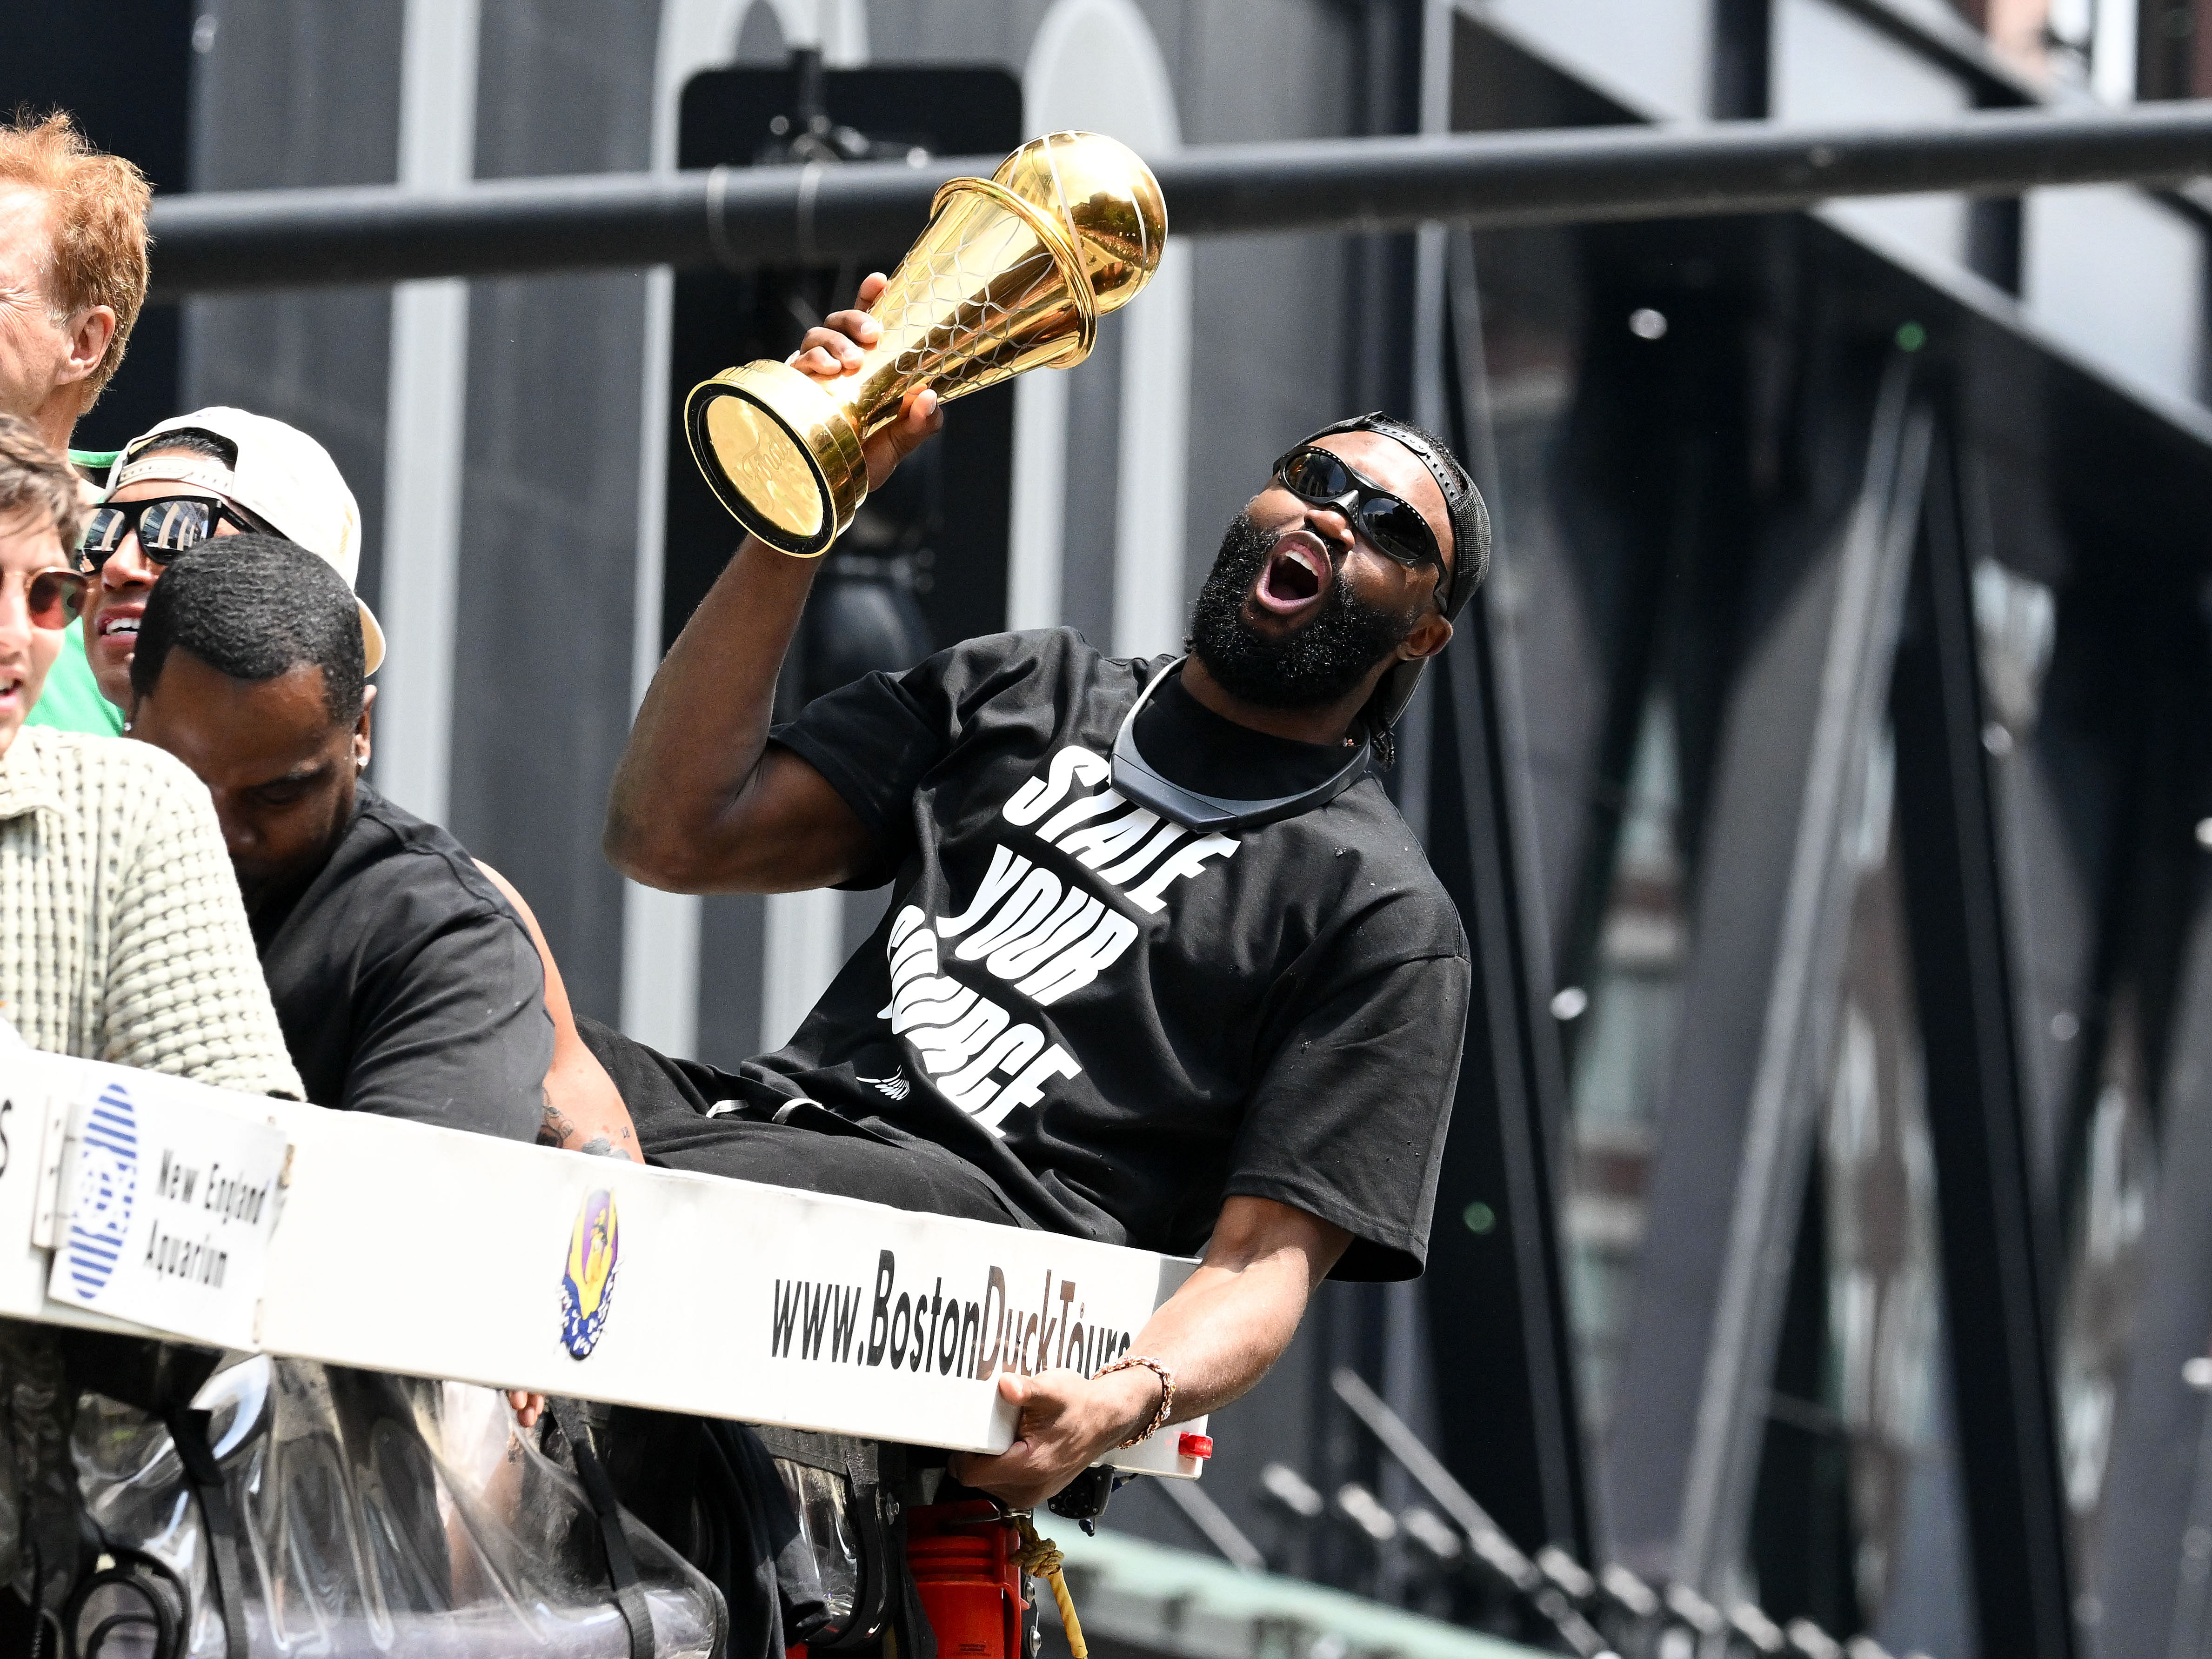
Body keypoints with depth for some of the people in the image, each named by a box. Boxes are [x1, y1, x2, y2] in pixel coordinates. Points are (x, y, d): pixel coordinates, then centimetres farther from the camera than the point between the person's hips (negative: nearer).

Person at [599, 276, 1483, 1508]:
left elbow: (1266, 1259, 1)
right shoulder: (1023, 693, 27)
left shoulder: (1384, 917, 12)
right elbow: (676, 836, 17)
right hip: (766, 1120, 5)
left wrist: (1130, 1401, -23)